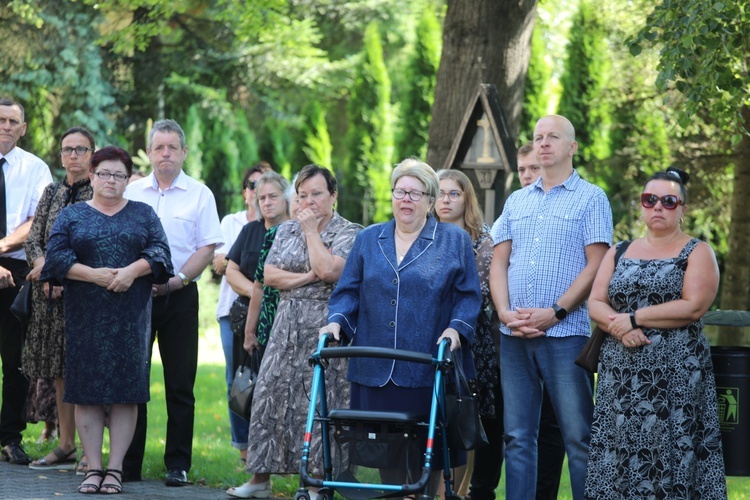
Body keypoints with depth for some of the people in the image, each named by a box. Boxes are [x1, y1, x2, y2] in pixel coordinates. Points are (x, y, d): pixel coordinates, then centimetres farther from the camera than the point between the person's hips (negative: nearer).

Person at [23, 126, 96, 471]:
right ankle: (65, 447, 13)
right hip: (51, 293, 5)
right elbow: (33, 239, 12)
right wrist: (43, 264, -9)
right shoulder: (52, 193, 15)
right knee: (61, 370, 8)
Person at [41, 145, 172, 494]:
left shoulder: (143, 214, 13)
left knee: (127, 391, -3)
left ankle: (115, 469, 1)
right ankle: (93, 468, 3)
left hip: (131, 317, 0)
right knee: (86, 391, -2)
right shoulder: (72, 216, 11)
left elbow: (159, 252, 2)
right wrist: (93, 275, -13)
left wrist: (132, 270, -16)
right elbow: (56, 257, 0)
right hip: (85, 317, 0)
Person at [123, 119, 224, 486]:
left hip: (179, 296, -2)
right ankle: (128, 466, 7)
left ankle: (178, 465, 6)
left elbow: (207, 248, -1)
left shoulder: (199, 195, 4)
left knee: (180, 384, 0)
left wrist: (175, 280, -14)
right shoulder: (131, 192, 10)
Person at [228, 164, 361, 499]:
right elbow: (270, 275, 4)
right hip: (287, 326, 5)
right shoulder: (286, 230, 14)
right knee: (271, 395, 2)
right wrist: (308, 277, -9)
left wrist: (311, 230, -8)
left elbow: (327, 270, -18)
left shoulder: (348, 233, -2)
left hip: (324, 329, -5)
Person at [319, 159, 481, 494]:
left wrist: (457, 329, -14)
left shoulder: (455, 241, 7)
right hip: (376, 369, 3)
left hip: (430, 373, -3)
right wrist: (337, 321, -4)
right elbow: (348, 291, 14)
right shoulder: (368, 239, 15)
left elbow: (468, 297, 3)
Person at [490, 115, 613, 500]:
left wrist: (554, 313, -14)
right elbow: (499, 262, 13)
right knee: (517, 435, 7)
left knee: (578, 435, -4)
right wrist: (505, 312, -5)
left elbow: (596, 265, -7)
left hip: (565, 334, -5)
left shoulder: (591, 198, 1)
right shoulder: (516, 202, 16)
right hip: (514, 336, 5)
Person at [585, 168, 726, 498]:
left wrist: (634, 318, -11)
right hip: (620, 374, 4)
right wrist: (620, 329, -13)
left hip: (675, 376, -4)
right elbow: (595, 304, 8)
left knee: (669, 457, -7)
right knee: (618, 458, 1)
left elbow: (693, 307, -12)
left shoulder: (697, 252, 2)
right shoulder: (619, 252, 15)